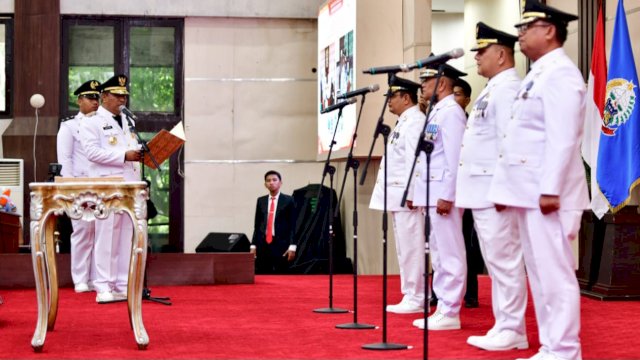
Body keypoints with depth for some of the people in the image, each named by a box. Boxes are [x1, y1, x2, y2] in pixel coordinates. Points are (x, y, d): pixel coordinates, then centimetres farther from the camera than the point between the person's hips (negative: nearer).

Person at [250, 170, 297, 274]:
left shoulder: (288, 200, 2)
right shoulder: (261, 201, 13)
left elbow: (293, 224, -1)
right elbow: (257, 225, 14)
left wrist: (292, 246, -9)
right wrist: (253, 245, 7)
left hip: (281, 245, -3)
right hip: (263, 244, 3)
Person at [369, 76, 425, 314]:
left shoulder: (415, 121, -10)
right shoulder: (403, 122, 21)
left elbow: (414, 159, -19)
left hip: (407, 195, -10)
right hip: (397, 196, 10)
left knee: (411, 247, -7)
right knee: (404, 248, 11)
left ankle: (416, 299, -4)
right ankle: (410, 297, 16)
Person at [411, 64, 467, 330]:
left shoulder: (451, 112, -10)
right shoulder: (436, 112, 19)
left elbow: (454, 156, -18)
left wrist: (447, 195, -22)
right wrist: (418, 192, 18)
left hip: (443, 193, -10)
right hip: (431, 193, 10)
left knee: (450, 254, -6)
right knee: (439, 254, 12)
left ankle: (450, 313, -2)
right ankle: (443, 308, 18)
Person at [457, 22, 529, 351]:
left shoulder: (507, 89, -11)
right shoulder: (491, 90, 20)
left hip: (494, 191, -10)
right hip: (481, 191, 10)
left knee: (504, 260, -6)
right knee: (496, 261, 11)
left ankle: (511, 331, -1)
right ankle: (505, 327, 16)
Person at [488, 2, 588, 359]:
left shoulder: (561, 74, -11)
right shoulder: (538, 75, 20)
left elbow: (562, 138, -19)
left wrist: (551, 189, -23)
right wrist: (506, 187, 19)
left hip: (547, 194, -10)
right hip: (529, 192, 10)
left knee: (555, 273, -7)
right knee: (540, 274, 11)